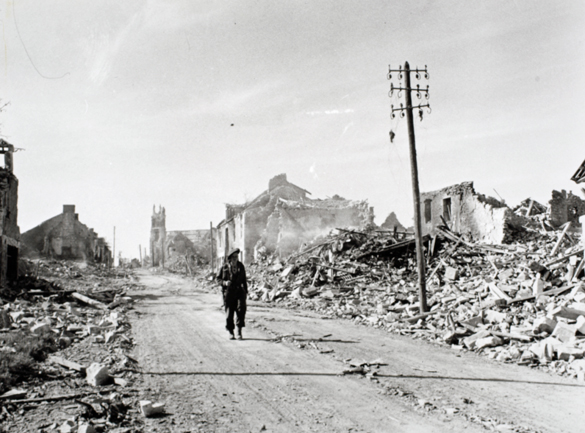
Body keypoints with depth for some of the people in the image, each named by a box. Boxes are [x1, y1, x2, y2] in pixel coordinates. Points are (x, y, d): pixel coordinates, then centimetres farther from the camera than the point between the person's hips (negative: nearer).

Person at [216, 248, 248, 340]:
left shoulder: (240, 266, 5)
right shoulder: (225, 267, -2)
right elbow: (218, 278, 6)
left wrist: (246, 291, 12)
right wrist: (225, 282, -14)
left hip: (239, 291, 1)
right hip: (228, 292, -1)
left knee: (241, 309, -17)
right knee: (229, 312, 4)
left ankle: (239, 331, -10)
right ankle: (231, 333, 20)